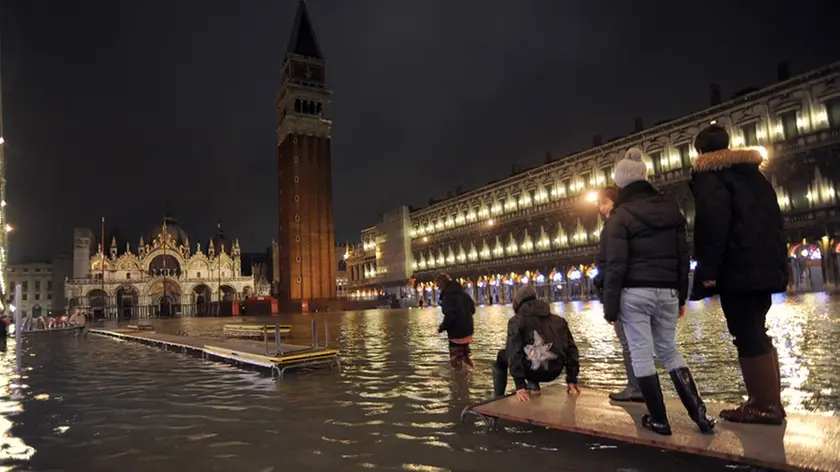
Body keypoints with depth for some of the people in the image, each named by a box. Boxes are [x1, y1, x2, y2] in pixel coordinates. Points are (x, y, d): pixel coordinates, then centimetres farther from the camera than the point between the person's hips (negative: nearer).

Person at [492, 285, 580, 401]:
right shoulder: (558, 320, 16)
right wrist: (572, 380, 16)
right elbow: (571, 348, 13)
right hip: (554, 372, 5)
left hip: (533, 370, -5)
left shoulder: (517, 320, 4)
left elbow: (514, 351, -6)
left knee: (501, 358, 25)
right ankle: (533, 385, 20)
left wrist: (519, 385, -8)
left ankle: (498, 400, 25)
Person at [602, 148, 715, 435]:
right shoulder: (671, 208, 10)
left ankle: (659, 419, 11)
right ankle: (699, 412, 10)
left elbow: (616, 266, -12)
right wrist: (681, 297, 18)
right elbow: (683, 256, 12)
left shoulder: (620, 216, -8)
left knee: (641, 355, 4)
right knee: (668, 350, 18)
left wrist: (610, 306, -6)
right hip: (667, 292, 6)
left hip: (634, 294, -5)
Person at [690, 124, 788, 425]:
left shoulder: (709, 175, -4)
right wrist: (779, 262, 25)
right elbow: (775, 220, 23)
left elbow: (713, 225, -18)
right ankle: (771, 402, 17)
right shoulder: (753, 173, 23)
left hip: (738, 269, -9)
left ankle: (764, 406, -2)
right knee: (757, 334, 13)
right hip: (765, 266, 9)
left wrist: (708, 270, -19)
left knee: (748, 337, -6)